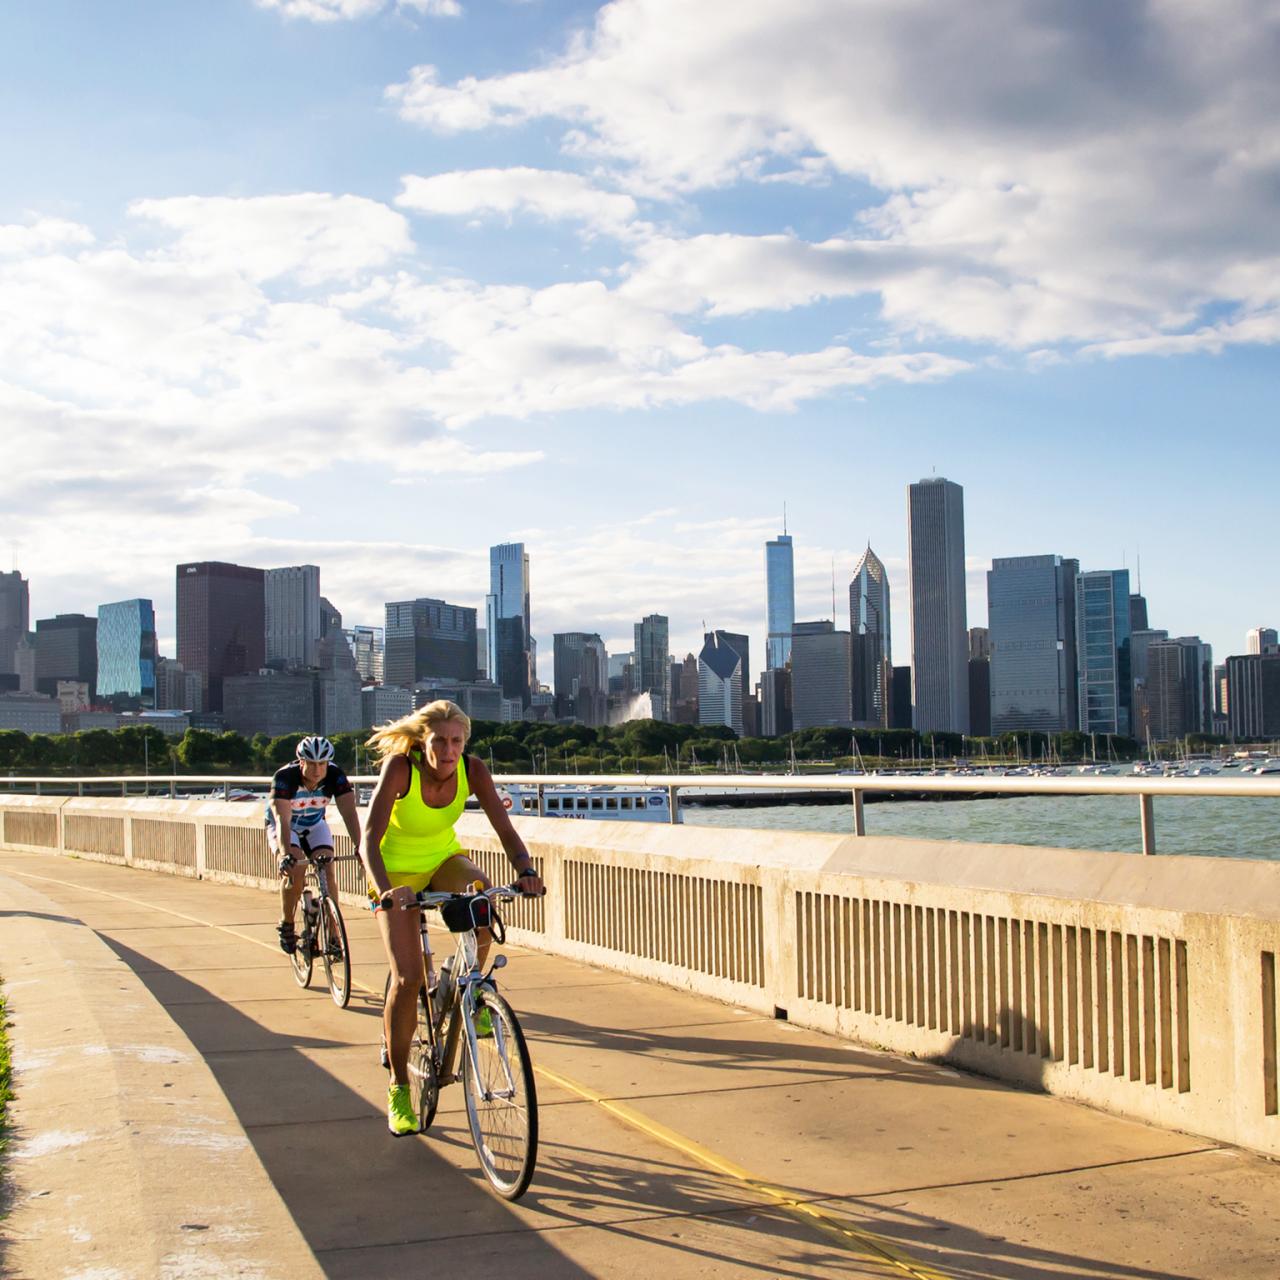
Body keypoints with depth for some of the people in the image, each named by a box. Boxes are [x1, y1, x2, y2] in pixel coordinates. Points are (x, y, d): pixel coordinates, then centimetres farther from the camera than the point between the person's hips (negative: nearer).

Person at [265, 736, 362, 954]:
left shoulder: (335, 776, -27)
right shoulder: (284, 777, -34)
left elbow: (349, 812, -34)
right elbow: (282, 819, -43)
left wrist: (360, 848, -47)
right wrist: (286, 854, -58)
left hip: (314, 825, 2)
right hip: (283, 826, -2)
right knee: (294, 869, -27)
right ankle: (286, 925, -5)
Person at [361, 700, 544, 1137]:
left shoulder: (472, 770, -19)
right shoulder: (400, 767, -29)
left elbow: (505, 829, -22)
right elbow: (369, 840, -37)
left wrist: (525, 870, -42)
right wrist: (385, 889, -54)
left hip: (443, 858, 3)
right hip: (397, 869, -3)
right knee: (407, 977, -14)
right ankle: (398, 1088, 4)